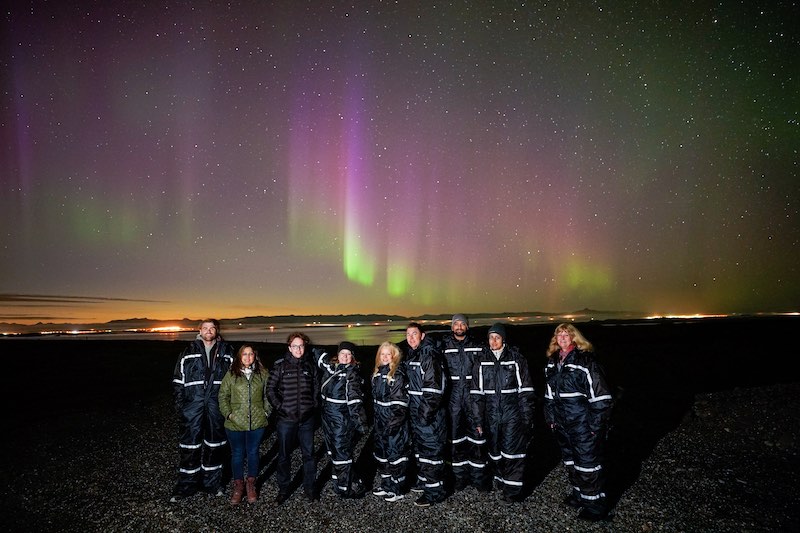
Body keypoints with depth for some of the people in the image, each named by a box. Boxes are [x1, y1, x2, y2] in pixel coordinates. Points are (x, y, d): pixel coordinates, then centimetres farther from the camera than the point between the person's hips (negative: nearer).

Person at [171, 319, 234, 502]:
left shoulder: (226, 351, 5)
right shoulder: (188, 352, 5)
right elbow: (178, 379, 7)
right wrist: (179, 403, 0)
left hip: (217, 404, 1)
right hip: (193, 404, 0)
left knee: (215, 443, 10)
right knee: (190, 444, 2)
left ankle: (212, 483, 24)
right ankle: (186, 485, 15)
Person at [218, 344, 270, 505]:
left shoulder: (263, 374, 1)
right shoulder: (231, 374, -2)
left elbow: (268, 395, 8)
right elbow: (223, 396, 2)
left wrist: (266, 412, 0)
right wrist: (228, 414, -6)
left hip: (257, 422, 1)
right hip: (235, 423, -1)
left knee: (253, 453, 12)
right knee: (237, 454, 10)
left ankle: (251, 485, 29)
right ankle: (238, 486, 27)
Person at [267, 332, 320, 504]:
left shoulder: (310, 365, 5)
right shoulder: (280, 366, -4)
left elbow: (316, 388, 12)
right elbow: (270, 389, -2)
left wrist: (314, 407, 5)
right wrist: (279, 407, -8)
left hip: (307, 418, 2)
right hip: (286, 419, -2)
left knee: (308, 454, 9)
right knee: (284, 455, 9)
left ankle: (309, 487, 24)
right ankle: (283, 489, 24)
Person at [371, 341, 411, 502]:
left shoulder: (398, 373, -13)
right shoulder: (378, 372, 10)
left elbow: (400, 401, -16)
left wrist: (395, 422, -19)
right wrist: (376, 419, 16)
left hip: (394, 422, -8)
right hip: (380, 420, 8)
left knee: (395, 453, -1)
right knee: (381, 452, 15)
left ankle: (397, 490, 10)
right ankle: (386, 485, 29)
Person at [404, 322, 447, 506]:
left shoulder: (429, 354, -17)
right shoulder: (411, 355, 11)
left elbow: (433, 388, -22)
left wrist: (426, 413, -23)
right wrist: (411, 409, 17)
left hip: (429, 414, -9)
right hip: (416, 412, 9)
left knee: (431, 450, -2)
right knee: (420, 447, 20)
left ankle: (434, 491, 7)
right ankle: (423, 481, 35)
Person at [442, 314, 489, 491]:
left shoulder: (477, 346, 6)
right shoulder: (444, 346, 3)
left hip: (473, 395, 0)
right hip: (453, 395, 0)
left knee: (476, 432, 1)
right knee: (455, 436, 6)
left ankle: (479, 475, 13)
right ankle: (460, 476, 19)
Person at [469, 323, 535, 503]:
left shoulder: (516, 358, -2)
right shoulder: (481, 361, 4)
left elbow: (525, 390, 0)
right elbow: (477, 392, 5)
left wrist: (527, 417, -4)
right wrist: (478, 420, 2)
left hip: (513, 413, -3)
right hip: (491, 414, 3)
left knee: (513, 450, -5)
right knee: (495, 451, 10)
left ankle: (512, 490, 6)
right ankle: (502, 483, 27)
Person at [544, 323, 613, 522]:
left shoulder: (585, 360, -15)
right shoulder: (553, 361, 7)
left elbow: (601, 396, -16)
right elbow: (549, 393, 16)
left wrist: (596, 425, -15)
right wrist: (550, 418, 14)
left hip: (583, 423, -7)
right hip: (562, 424, 7)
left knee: (587, 462, 2)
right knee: (570, 461, 19)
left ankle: (594, 504, 17)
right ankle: (578, 494, 37)